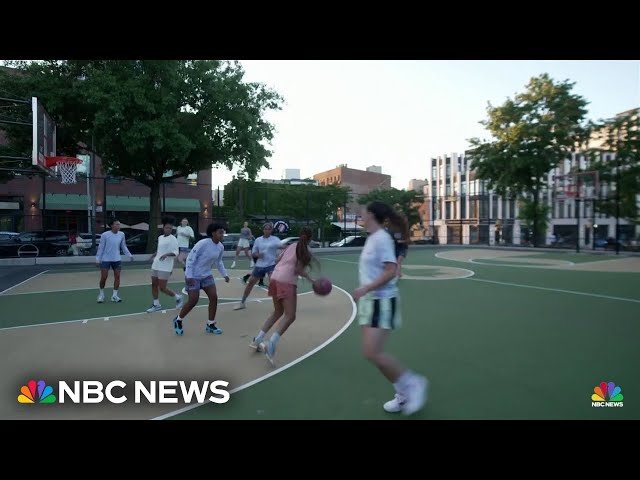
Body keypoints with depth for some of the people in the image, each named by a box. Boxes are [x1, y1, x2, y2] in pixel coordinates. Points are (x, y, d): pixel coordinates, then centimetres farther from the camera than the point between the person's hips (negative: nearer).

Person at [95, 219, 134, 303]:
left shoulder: (121, 234, 1)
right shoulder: (105, 235, -10)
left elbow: (123, 247, 11)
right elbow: (100, 248, -5)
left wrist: (130, 255, 5)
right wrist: (98, 259, -6)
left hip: (117, 259, 3)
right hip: (105, 259, -3)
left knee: (117, 277, 1)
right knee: (103, 278, 0)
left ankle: (114, 295, 11)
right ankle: (101, 294, 22)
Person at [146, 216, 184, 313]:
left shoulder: (173, 239, -11)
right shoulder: (160, 237, 12)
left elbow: (175, 252, -21)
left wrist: (166, 254, -36)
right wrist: (155, 254, 31)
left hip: (165, 267, -8)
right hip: (155, 265, 8)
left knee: (162, 288, -6)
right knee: (154, 285, 10)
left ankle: (178, 297, 16)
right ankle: (156, 304, 23)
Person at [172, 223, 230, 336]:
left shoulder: (221, 247, -3)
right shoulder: (203, 243, -24)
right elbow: (190, 258, -20)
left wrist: (224, 274, 7)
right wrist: (189, 275, -24)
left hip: (206, 275, 7)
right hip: (194, 276, -7)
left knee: (214, 297, -3)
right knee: (193, 300, -7)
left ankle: (210, 325, 12)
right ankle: (178, 320, 20)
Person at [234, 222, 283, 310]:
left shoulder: (275, 239, -4)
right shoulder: (258, 240, 6)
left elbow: (281, 246, -25)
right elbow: (253, 253, 11)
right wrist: (257, 254, -13)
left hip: (271, 265, -4)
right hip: (259, 265, 4)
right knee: (250, 282, 11)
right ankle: (242, 303, 29)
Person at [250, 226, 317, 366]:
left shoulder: (291, 246, 20)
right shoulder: (306, 250, 2)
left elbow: (277, 261, 21)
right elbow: (298, 270, -10)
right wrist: (310, 279, -3)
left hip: (275, 278, 8)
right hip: (287, 281, -8)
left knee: (278, 312, 22)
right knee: (290, 316, -6)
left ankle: (257, 340, 22)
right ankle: (271, 345, -24)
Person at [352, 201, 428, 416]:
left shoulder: (382, 238, -16)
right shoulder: (372, 238, 11)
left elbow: (391, 272, -23)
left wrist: (365, 288, -26)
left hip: (382, 301, -9)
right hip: (370, 301, 9)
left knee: (372, 353, -12)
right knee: (373, 353, 10)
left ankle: (412, 382, 8)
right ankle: (403, 394, 24)